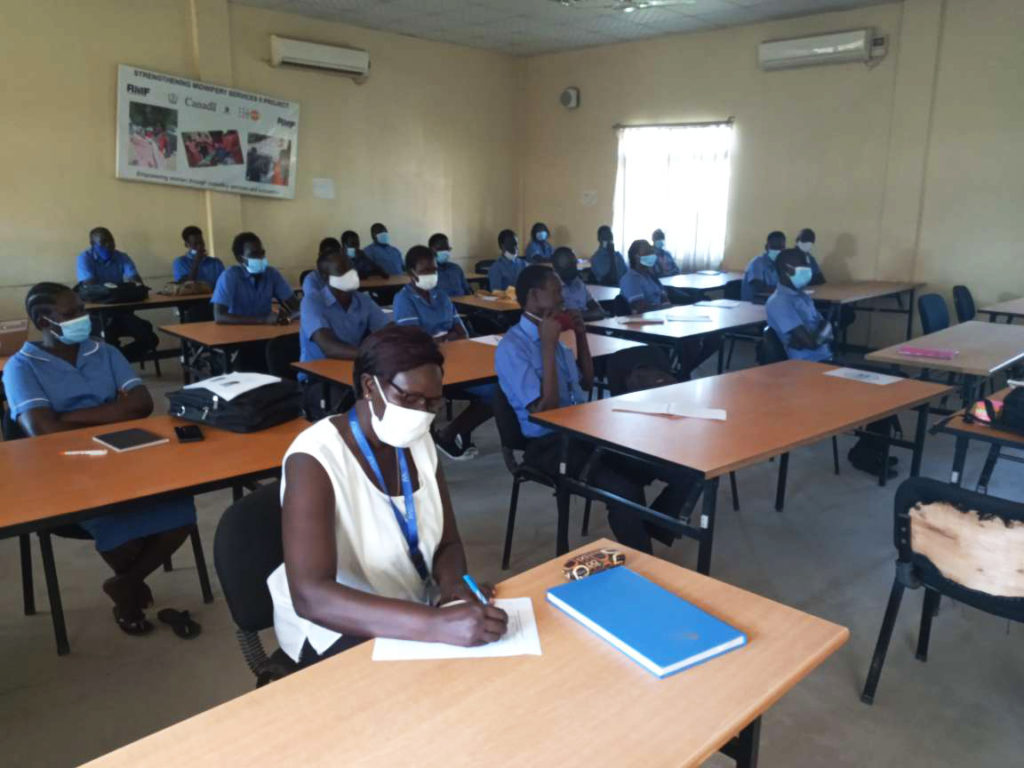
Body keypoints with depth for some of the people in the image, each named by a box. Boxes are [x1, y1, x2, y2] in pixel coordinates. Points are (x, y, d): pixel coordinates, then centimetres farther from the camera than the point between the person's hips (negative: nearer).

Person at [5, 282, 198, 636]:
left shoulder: (105, 352, 13)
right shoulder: (22, 366, 1)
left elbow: (142, 404, -2)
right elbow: (44, 430, -14)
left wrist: (74, 417, -10)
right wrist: (112, 419, -6)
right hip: (67, 471, -3)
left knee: (179, 509, -24)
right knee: (120, 523, -32)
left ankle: (126, 586, 4)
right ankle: (131, 584, 5)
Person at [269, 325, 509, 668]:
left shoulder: (418, 442, -2)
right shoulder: (315, 457, -23)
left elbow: (448, 543, 4)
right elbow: (311, 597, -34)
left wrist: (453, 584, -21)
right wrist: (437, 624, -45)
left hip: (414, 611, 6)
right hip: (335, 629, -6)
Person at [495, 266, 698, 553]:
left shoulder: (551, 335, 14)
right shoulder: (511, 348, -11)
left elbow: (586, 382, 25)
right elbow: (544, 411, -19)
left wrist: (581, 335, 12)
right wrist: (548, 346, -18)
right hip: (550, 444, -8)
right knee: (625, 492, -35)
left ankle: (650, 531, 11)